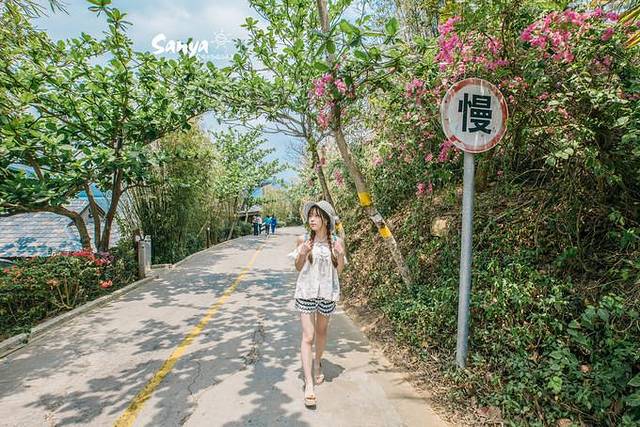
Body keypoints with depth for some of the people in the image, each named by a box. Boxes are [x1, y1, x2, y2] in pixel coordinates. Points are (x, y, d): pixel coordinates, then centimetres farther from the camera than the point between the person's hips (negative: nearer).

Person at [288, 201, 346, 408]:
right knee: (308, 336, -5)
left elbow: (339, 270, 3)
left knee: (321, 331, 19)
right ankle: (308, 383, 0)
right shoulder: (303, 240, -5)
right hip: (306, 291, -2)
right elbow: (298, 267, 3)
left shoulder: (336, 242, -3)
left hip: (327, 292, 2)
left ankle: (318, 363, 45)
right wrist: (302, 254, -16)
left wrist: (340, 255, -15)